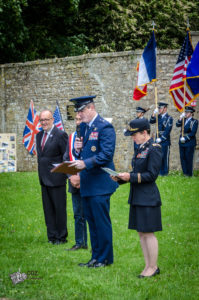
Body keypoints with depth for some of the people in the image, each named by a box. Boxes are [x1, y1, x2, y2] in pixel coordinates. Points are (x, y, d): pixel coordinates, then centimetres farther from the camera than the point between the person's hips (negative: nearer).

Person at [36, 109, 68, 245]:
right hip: (44, 178, 7)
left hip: (56, 178, -7)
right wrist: (41, 172, 14)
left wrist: (66, 175, -13)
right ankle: (52, 235, 18)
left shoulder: (60, 135, -11)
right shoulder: (39, 135, 12)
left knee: (59, 208, 1)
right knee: (48, 208, 11)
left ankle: (61, 237, 10)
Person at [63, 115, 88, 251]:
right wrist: (71, 176, -1)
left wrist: (81, 177, -12)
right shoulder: (72, 137, 12)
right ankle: (80, 243, 19)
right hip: (75, 182, 6)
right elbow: (66, 158, 12)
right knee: (78, 214, 11)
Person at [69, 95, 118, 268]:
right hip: (87, 183, 9)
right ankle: (96, 257, 21)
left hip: (100, 182, -9)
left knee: (101, 221, -4)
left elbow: (107, 154, -19)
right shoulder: (83, 127, 14)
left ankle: (105, 258, 5)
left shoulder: (105, 127, -12)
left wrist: (85, 163, -25)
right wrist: (77, 150, -2)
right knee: (91, 221, 13)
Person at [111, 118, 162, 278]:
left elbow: (151, 175, -17)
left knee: (148, 233, -4)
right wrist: (121, 178, 6)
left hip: (148, 197, -9)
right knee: (141, 233, 12)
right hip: (137, 198, 9)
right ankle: (148, 266, 20)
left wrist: (130, 177, -21)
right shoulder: (141, 149, 14)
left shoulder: (154, 149, -13)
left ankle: (153, 267, 6)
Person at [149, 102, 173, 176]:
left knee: (165, 156, -2)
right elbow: (151, 122, 4)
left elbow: (168, 130, -13)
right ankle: (159, 171, 16)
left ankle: (165, 172, 4)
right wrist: (154, 114, -9)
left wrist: (161, 138, -15)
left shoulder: (169, 118, -7)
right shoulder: (158, 116, 12)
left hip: (165, 140, -6)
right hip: (158, 140, 6)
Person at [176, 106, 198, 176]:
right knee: (182, 157, 7)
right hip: (182, 142, 6)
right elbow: (177, 125, -1)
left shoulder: (194, 121, -5)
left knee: (188, 158, -3)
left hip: (189, 142, -6)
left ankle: (189, 174, 5)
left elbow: (193, 133, -11)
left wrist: (185, 138, -15)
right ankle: (184, 172, 15)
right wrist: (180, 118, -13)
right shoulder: (183, 120, 12)